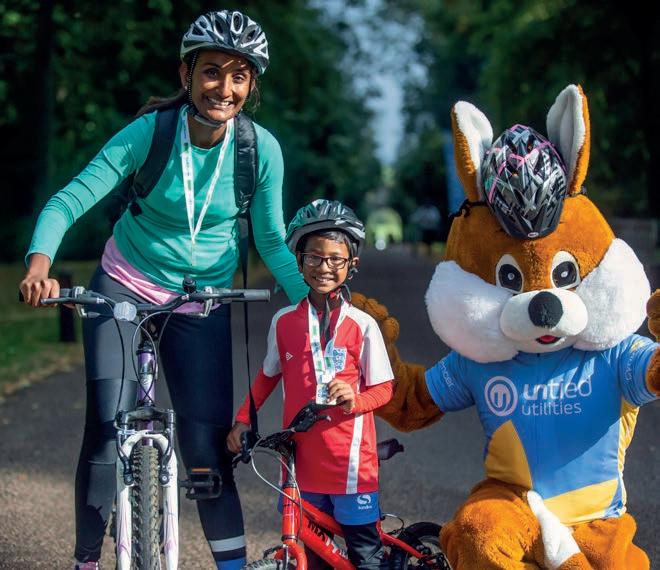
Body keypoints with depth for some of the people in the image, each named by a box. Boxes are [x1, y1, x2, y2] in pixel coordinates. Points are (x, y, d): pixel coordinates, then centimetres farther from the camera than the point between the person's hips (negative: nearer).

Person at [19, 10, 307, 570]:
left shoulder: (261, 149, -14)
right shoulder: (149, 132, -19)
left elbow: (272, 241, -4)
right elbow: (70, 200, -21)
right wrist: (40, 261, -40)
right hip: (125, 288, -1)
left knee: (207, 444, -4)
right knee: (107, 430, -11)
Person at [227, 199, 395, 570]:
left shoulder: (362, 325, -4)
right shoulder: (284, 321, 5)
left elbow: (383, 389, 0)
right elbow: (268, 376, 20)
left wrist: (354, 400, -19)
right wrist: (243, 421, 13)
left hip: (350, 463, -3)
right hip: (302, 459, 3)